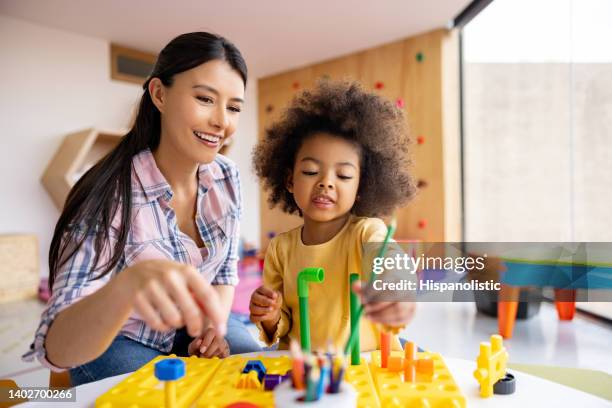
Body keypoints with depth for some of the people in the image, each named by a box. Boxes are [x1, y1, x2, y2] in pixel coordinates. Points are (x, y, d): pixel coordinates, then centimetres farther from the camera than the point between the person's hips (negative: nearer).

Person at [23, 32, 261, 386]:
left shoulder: (227, 178, -10)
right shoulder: (111, 197, -25)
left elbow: (225, 270, 3)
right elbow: (56, 348, -31)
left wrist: (214, 326, -15)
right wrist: (128, 283, -51)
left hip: (194, 331, 4)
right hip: (117, 344, -3)